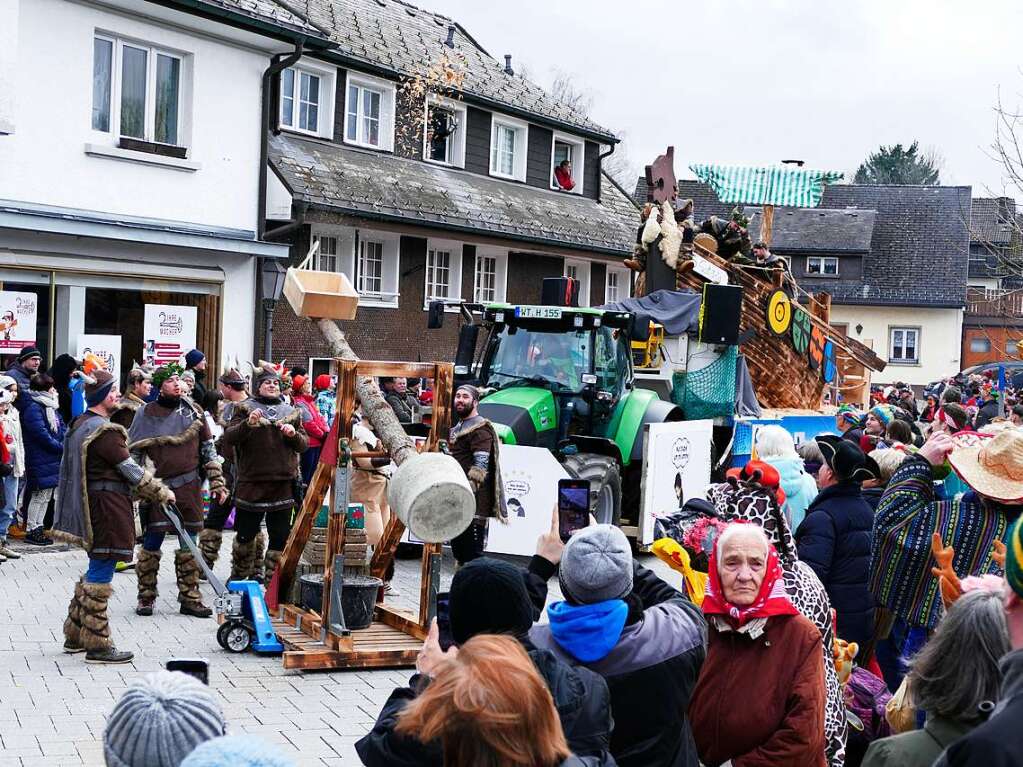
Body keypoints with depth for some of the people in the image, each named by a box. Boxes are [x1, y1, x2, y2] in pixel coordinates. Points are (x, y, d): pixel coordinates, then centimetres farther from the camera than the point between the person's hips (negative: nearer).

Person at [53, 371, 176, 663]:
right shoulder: (104, 431, -18)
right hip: (108, 509, -10)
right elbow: (132, 471, -16)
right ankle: (97, 646, 4)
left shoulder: (80, 425, 14)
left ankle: (75, 635, 28)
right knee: (100, 576, -3)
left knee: (95, 571, 20)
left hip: (91, 505, 10)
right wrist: (162, 492, -3)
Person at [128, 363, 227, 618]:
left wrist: (217, 483, 7)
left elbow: (208, 450, 12)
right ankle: (146, 597, 13)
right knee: (152, 543, 0)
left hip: (189, 487, 3)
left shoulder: (192, 413, 9)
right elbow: (134, 453, 4)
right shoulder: (146, 415, 1)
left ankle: (189, 597, 15)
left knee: (189, 545, 7)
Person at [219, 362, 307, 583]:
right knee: (246, 532, 8)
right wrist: (248, 424, -22)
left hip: (283, 483, 3)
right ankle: (239, 574, 28)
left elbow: (304, 445, 15)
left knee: (280, 536, 5)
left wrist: (294, 434, -6)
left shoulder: (291, 412, 13)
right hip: (251, 481, -2)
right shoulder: (244, 408, 4)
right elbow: (228, 438, -6)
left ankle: (273, 577, 16)